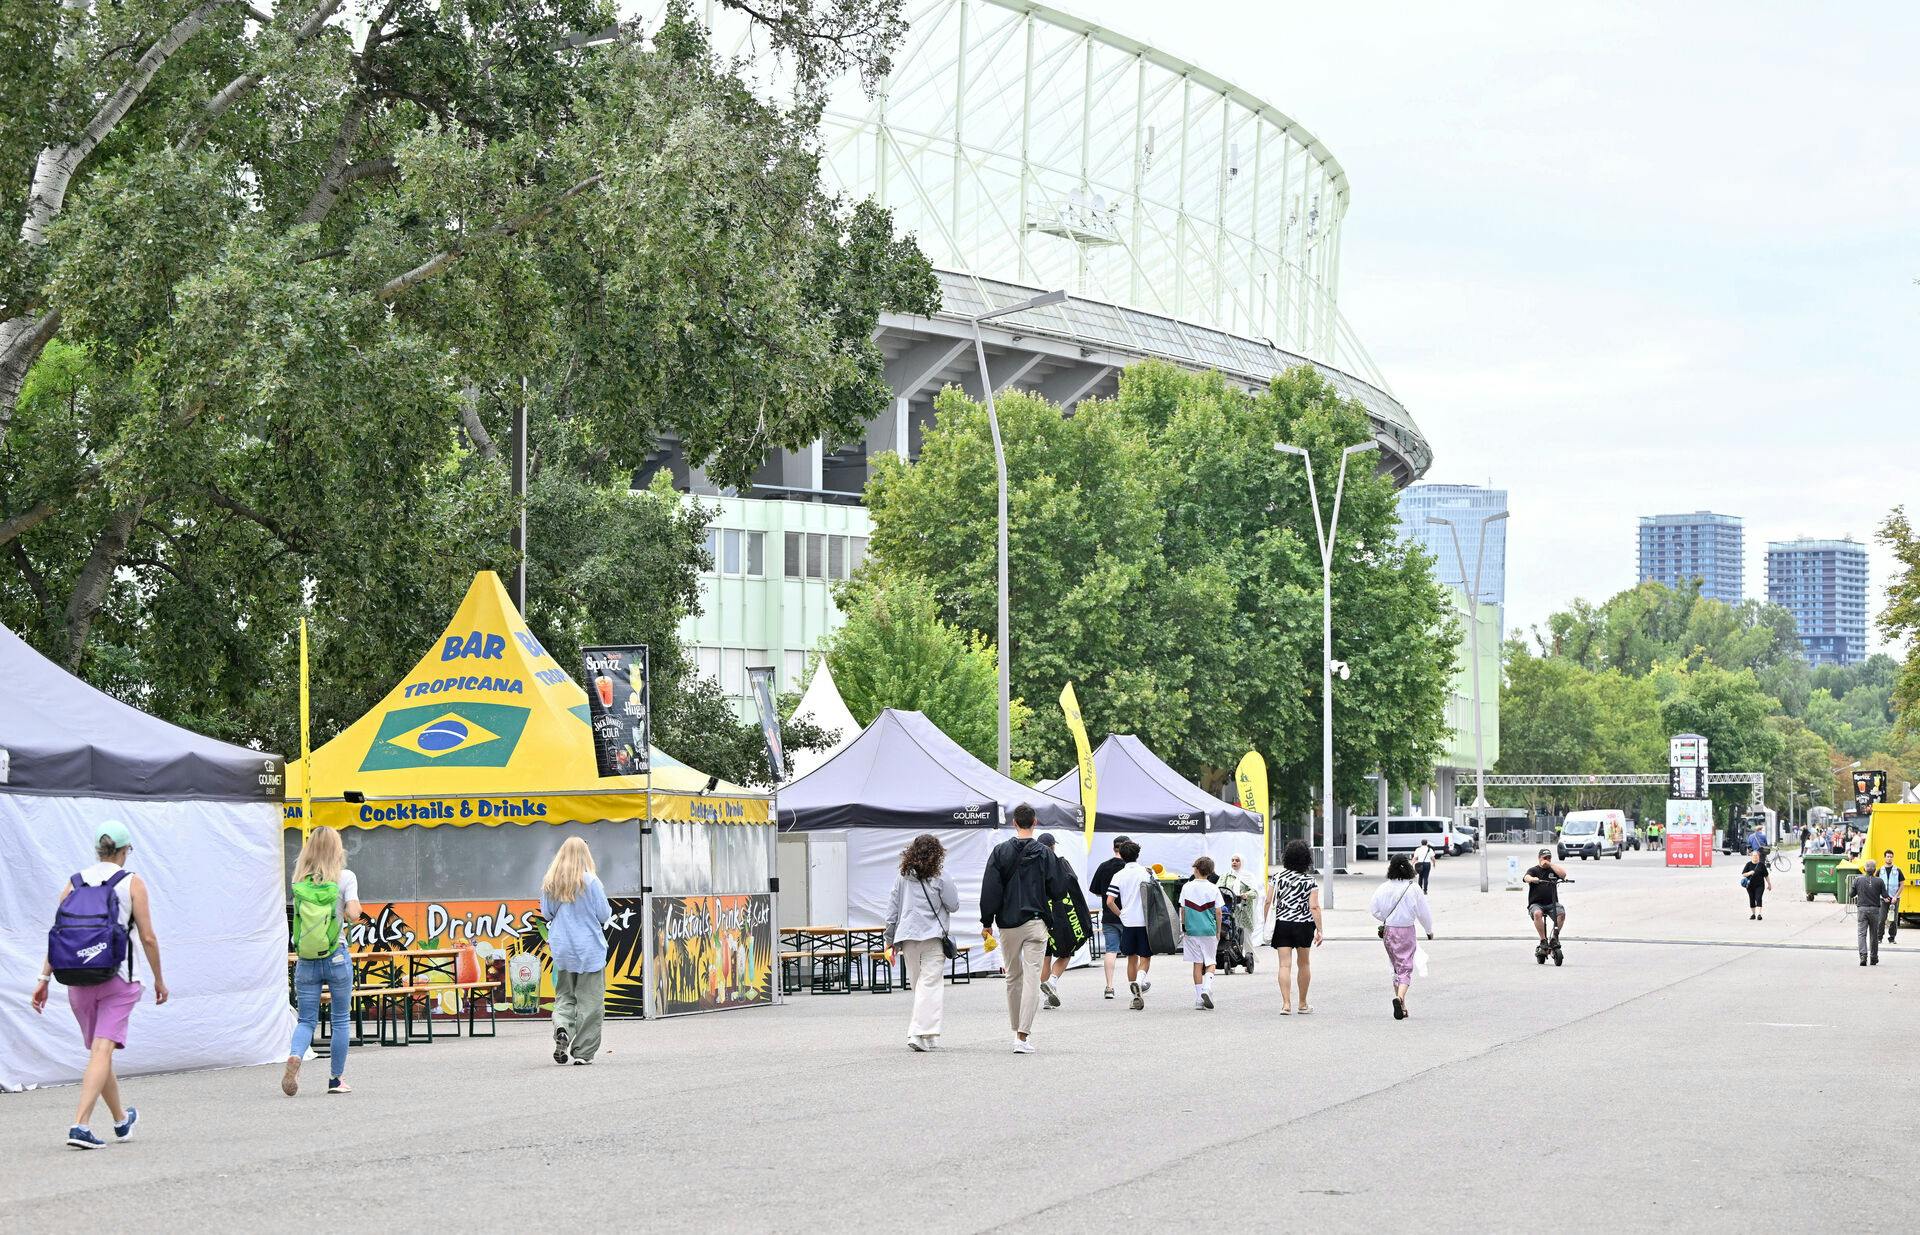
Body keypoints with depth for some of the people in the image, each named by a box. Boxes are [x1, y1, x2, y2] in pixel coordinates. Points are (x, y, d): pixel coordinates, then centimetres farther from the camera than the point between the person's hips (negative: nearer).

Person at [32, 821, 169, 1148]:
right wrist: (159, 980, 7)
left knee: (98, 1051, 17)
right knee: (103, 1051, -9)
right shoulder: (132, 884, -2)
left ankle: (121, 1120, 33)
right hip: (116, 980, -4)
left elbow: (56, 933, 1)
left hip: (78, 982, 4)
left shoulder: (74, 883, 7)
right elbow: (148, 938, -4)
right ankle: (80, 1124, -24)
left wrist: (43, 978, 1)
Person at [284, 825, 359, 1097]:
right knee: (341, 1020, 12)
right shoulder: (345, 877, -7)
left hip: (306, 961, 2)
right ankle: (336, 1079, 15)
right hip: (336, 957, -2)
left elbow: (298, 912, 12)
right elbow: (353, 914, -15)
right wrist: (351, 907, 6)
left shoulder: (299, 881, 1)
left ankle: (294, 1057, -22)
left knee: (306, 1020, 7)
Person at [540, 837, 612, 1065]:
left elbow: (546, 913, 7)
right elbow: (604, 914, -8)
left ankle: (562, 1028, -13)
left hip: (561, 949, 3)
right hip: (589, 948, -3)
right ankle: (582, 1052, 4)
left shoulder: (550, 883, 0)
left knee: (564, 996, 15)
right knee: (589, 1001, 4)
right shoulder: (590, 881, -11)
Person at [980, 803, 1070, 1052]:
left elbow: (990, 891, -3)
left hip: (1008, 924, 2)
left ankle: (1018, 1030, 23)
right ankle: (1023, 1036, -12)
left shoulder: (1000, 852, -1)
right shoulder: (1045, 853, -4)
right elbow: (1057, 891, -4)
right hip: (1036, 922, -2)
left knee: (1013, 977, 16)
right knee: (1032, 978, -4)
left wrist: (987, 922, 4)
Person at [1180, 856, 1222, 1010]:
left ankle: (1199, 999, 9)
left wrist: (1183, 928, 14)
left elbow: (1182, 910, 2)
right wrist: (1218, 932, 10)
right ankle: (1207, 989, -17)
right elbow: (1218, 912, 0)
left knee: (1197, 964, 8)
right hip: (1209, 931, -1)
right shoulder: (1213, 889, -3)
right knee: (1210, 963, 8)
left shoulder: (1187, 887, -2)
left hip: (1191, 930, 1)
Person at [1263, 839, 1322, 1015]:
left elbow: (1268, 902, -2)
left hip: (1282, 924, 0)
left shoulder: (1277, 878, 1)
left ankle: (1286, 1003, -15)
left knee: (1285, 965, -2)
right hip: (1304, 926, 0)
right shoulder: (1310, 882, -3)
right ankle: (1303, 1004, 23)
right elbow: (1314, 907, -10)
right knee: (1304, 964, 16)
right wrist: (1318, 930, -8)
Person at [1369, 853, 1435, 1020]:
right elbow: (1423, 912, -4)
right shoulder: (1413, 888, -10)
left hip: (1388, 931, 3)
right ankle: (1400, 998, -27)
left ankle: (1402, 1006, 19)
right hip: (1406, 931, -3)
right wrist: (1429, 930, 11)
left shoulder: (1384, 888, -6)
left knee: (1397, 967, 16)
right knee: (1406, 968, 0)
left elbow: (1374, 909, -3)